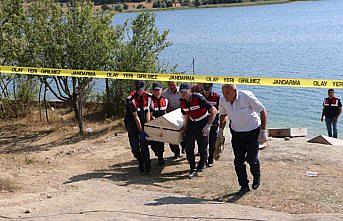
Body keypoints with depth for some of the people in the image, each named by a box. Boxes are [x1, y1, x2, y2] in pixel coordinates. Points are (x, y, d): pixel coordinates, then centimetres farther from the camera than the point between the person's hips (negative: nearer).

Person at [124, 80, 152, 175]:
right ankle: (140, 162, 21)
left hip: (143, 121, 2)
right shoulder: (131, 99, -23)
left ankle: (147, 166, -7)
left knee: (144, 143, -7)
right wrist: (141, 130, -22)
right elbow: (136, 116, -22)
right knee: (135, 145, -1)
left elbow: (147, 111, 0)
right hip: (131, 122, -2)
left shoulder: (148, 96, -10)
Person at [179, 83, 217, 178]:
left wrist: (208, 125, -21)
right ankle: (193, 169, 4)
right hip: (192, 124, 5)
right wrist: (184, 131, 10)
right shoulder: (183, 102, -3)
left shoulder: (198, 98, -23)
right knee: (189, 147, -5)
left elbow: (214, 110, -21)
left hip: (203, 123, -5)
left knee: (202, 148, 1)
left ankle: (201, 166, 27)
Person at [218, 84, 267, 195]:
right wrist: (220, 130, 2)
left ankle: (256, 177, 30)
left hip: (253, 132, -4)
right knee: (238, 161, 0)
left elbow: (262, 111, -15)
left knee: (251, 158, -2)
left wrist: (263, 131, -17)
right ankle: (244, 186, 15)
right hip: (236, 133, 4)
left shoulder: (247, 96, -25)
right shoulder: (222, 100, -11)